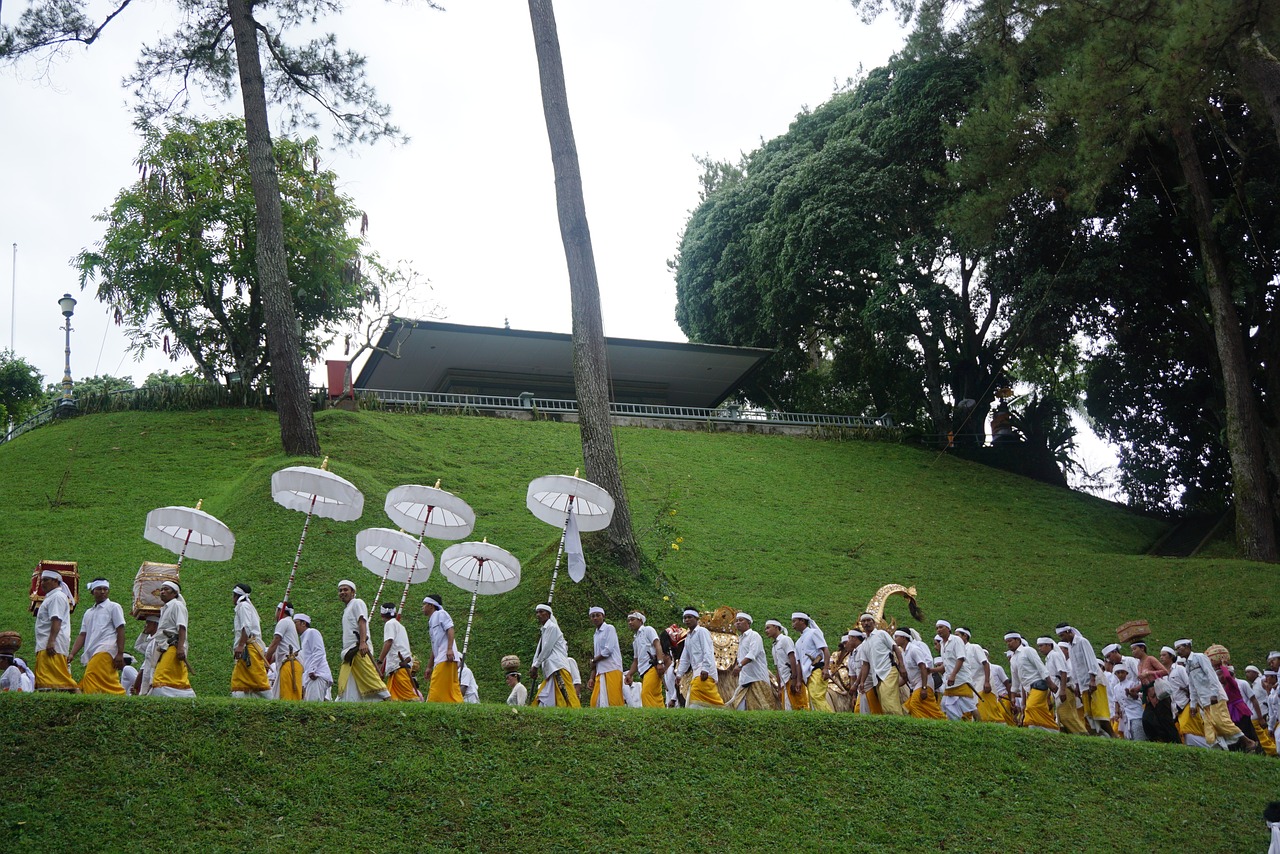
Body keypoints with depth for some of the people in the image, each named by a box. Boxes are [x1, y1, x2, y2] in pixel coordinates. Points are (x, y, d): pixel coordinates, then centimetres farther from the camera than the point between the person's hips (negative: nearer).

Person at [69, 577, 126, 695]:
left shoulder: (113, 607, 8)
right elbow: (82, 635, 19)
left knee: (91, 678, -23)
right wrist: (72, 654, 5)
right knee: (111, 685, 1)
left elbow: (120, 631, 0)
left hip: (105, 651, -6)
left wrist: (120, 654, -10)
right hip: (92, 654, 6)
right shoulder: (88, 613, 25)